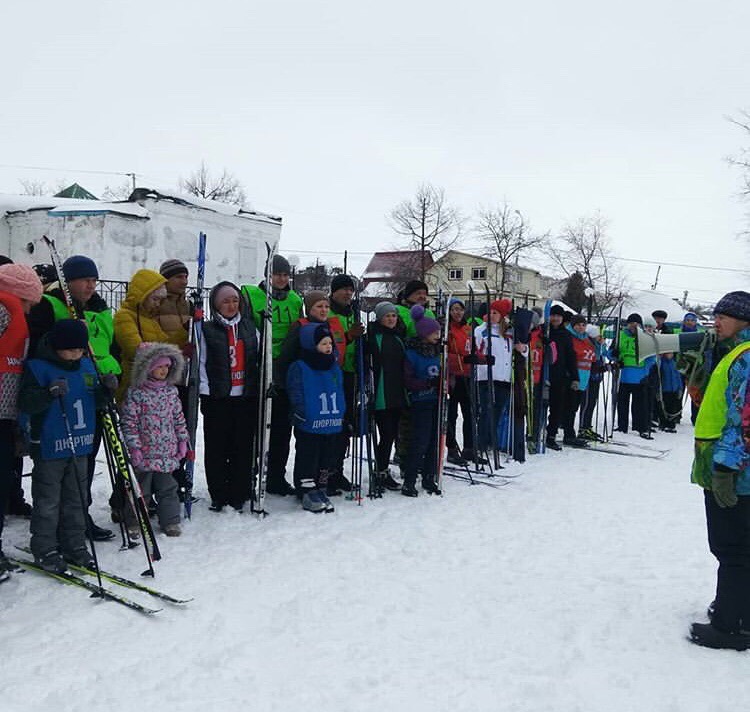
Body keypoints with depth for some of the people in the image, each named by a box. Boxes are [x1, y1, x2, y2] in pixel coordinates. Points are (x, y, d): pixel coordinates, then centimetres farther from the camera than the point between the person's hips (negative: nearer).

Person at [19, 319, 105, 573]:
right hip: (49, 447, -5)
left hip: (80, 445, 6)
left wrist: (106, 390, -6)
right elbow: (26, 403, -17)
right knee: (48, 501, 3)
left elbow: (96, 402, 15)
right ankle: (45, 549, 16)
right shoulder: (38, 366, -10)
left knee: (76, 499, 13)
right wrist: (51, 393, -33)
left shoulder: (87, 365, 8)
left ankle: (74, 545, 24)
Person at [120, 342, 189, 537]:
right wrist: (134, 446, -13)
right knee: (140, 489, 6)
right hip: (144, 452, -4)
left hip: (167, 452, 4)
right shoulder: (135, 393, -9)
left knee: (167, 487, 12)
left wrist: (183, 440, 12)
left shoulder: (171, 391, 7)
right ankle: (133, 523, 22)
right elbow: (129, 422, -10)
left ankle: (170, 521, 23)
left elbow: (179, 418, 14)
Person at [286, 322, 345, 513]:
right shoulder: (299, 368, -9)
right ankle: (307, 493, 11)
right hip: (309, 427, -6)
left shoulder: (335, 368, 12)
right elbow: (296, 395, -12)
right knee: (308, 460, 1)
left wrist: (342, 416, 19)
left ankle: (321, 490, 26)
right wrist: (302, 415, -20)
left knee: (327, 460, 13)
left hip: (332, 425, 6)